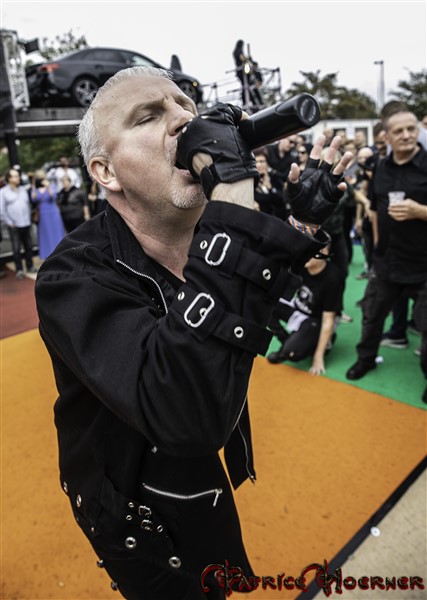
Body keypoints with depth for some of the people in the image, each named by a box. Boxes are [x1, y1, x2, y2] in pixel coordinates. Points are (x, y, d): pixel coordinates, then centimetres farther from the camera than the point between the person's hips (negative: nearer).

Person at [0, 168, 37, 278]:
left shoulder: (23, 189, 13)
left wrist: (29, 219, 8)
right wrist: (9, 222, -7)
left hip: (26, 224, 4)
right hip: (14, 226, -4)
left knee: (29, 246, 8)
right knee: (16, 248, -1)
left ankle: (30, 266, 21)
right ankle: (19, 270, 7)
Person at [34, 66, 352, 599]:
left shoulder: (209, 237, -13)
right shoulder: (74, 275, -33)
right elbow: (189, 415, -48)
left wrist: (304, 222, -14)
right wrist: (235, 200, -47)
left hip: (204, 482, 6)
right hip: (135, 517, -5)